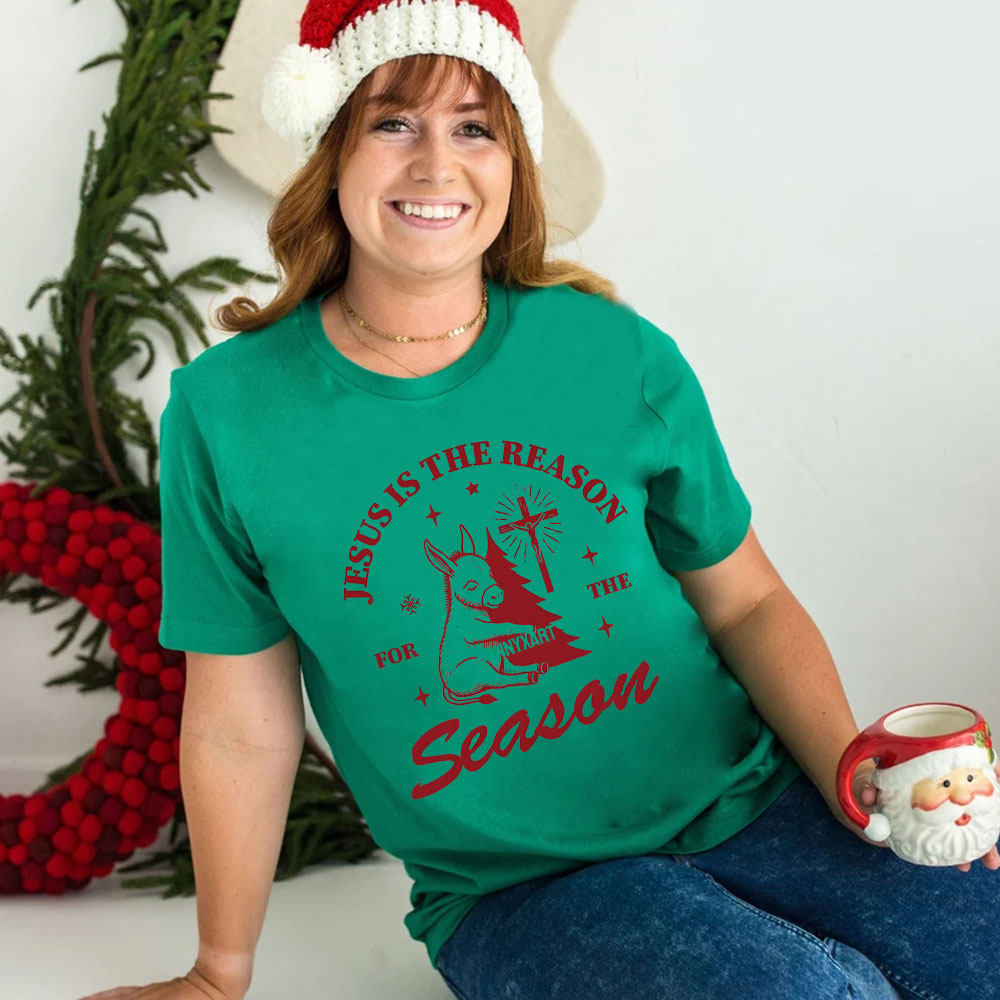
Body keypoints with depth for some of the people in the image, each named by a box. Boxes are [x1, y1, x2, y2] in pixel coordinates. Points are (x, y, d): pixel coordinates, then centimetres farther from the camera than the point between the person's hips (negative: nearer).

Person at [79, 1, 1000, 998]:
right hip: (513, 887, -2)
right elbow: (241, 727, -1)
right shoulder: (226, 412, -8)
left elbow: (745, 599, 6)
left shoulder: (619, 356, -3)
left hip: (745, 803, 3)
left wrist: (855, 770, -10)